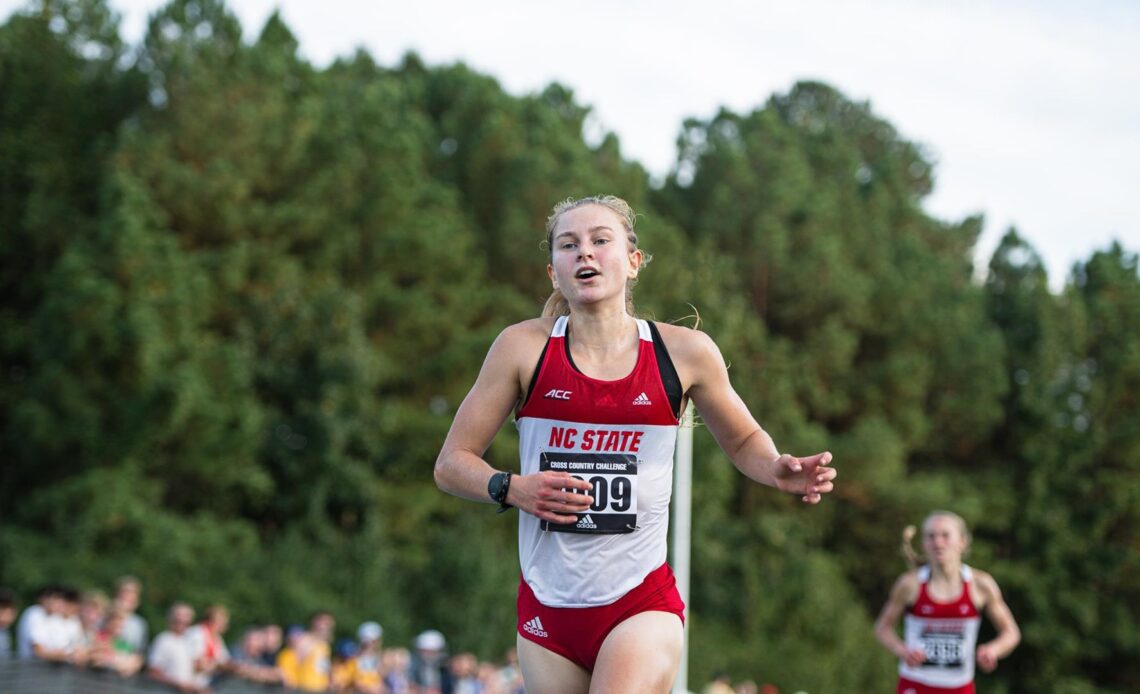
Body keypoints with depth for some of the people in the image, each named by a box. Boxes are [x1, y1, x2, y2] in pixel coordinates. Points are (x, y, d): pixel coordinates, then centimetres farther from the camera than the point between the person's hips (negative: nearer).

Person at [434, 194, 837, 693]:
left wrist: (778, 471, -5)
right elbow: (451, 464, 3)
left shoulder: (685, 352, 0)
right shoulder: (524, 347, -2)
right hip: (547, 609, 2)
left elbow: (743, 440, 17)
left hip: (642, 604, -2)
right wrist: (511, 489, -16)